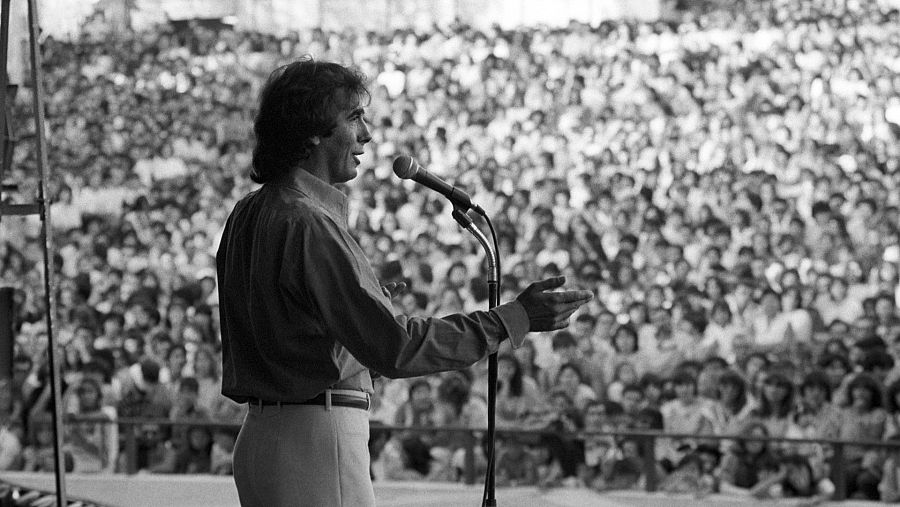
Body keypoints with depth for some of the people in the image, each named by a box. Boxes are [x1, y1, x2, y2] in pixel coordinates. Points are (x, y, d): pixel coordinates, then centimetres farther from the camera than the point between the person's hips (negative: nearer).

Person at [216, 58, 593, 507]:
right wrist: (516, 318, -18)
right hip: (315, 436, -10)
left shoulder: (247, 215, 13)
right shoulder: (306, 225, -17)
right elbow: (395, 347, -22)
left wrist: (365, 301, 24)